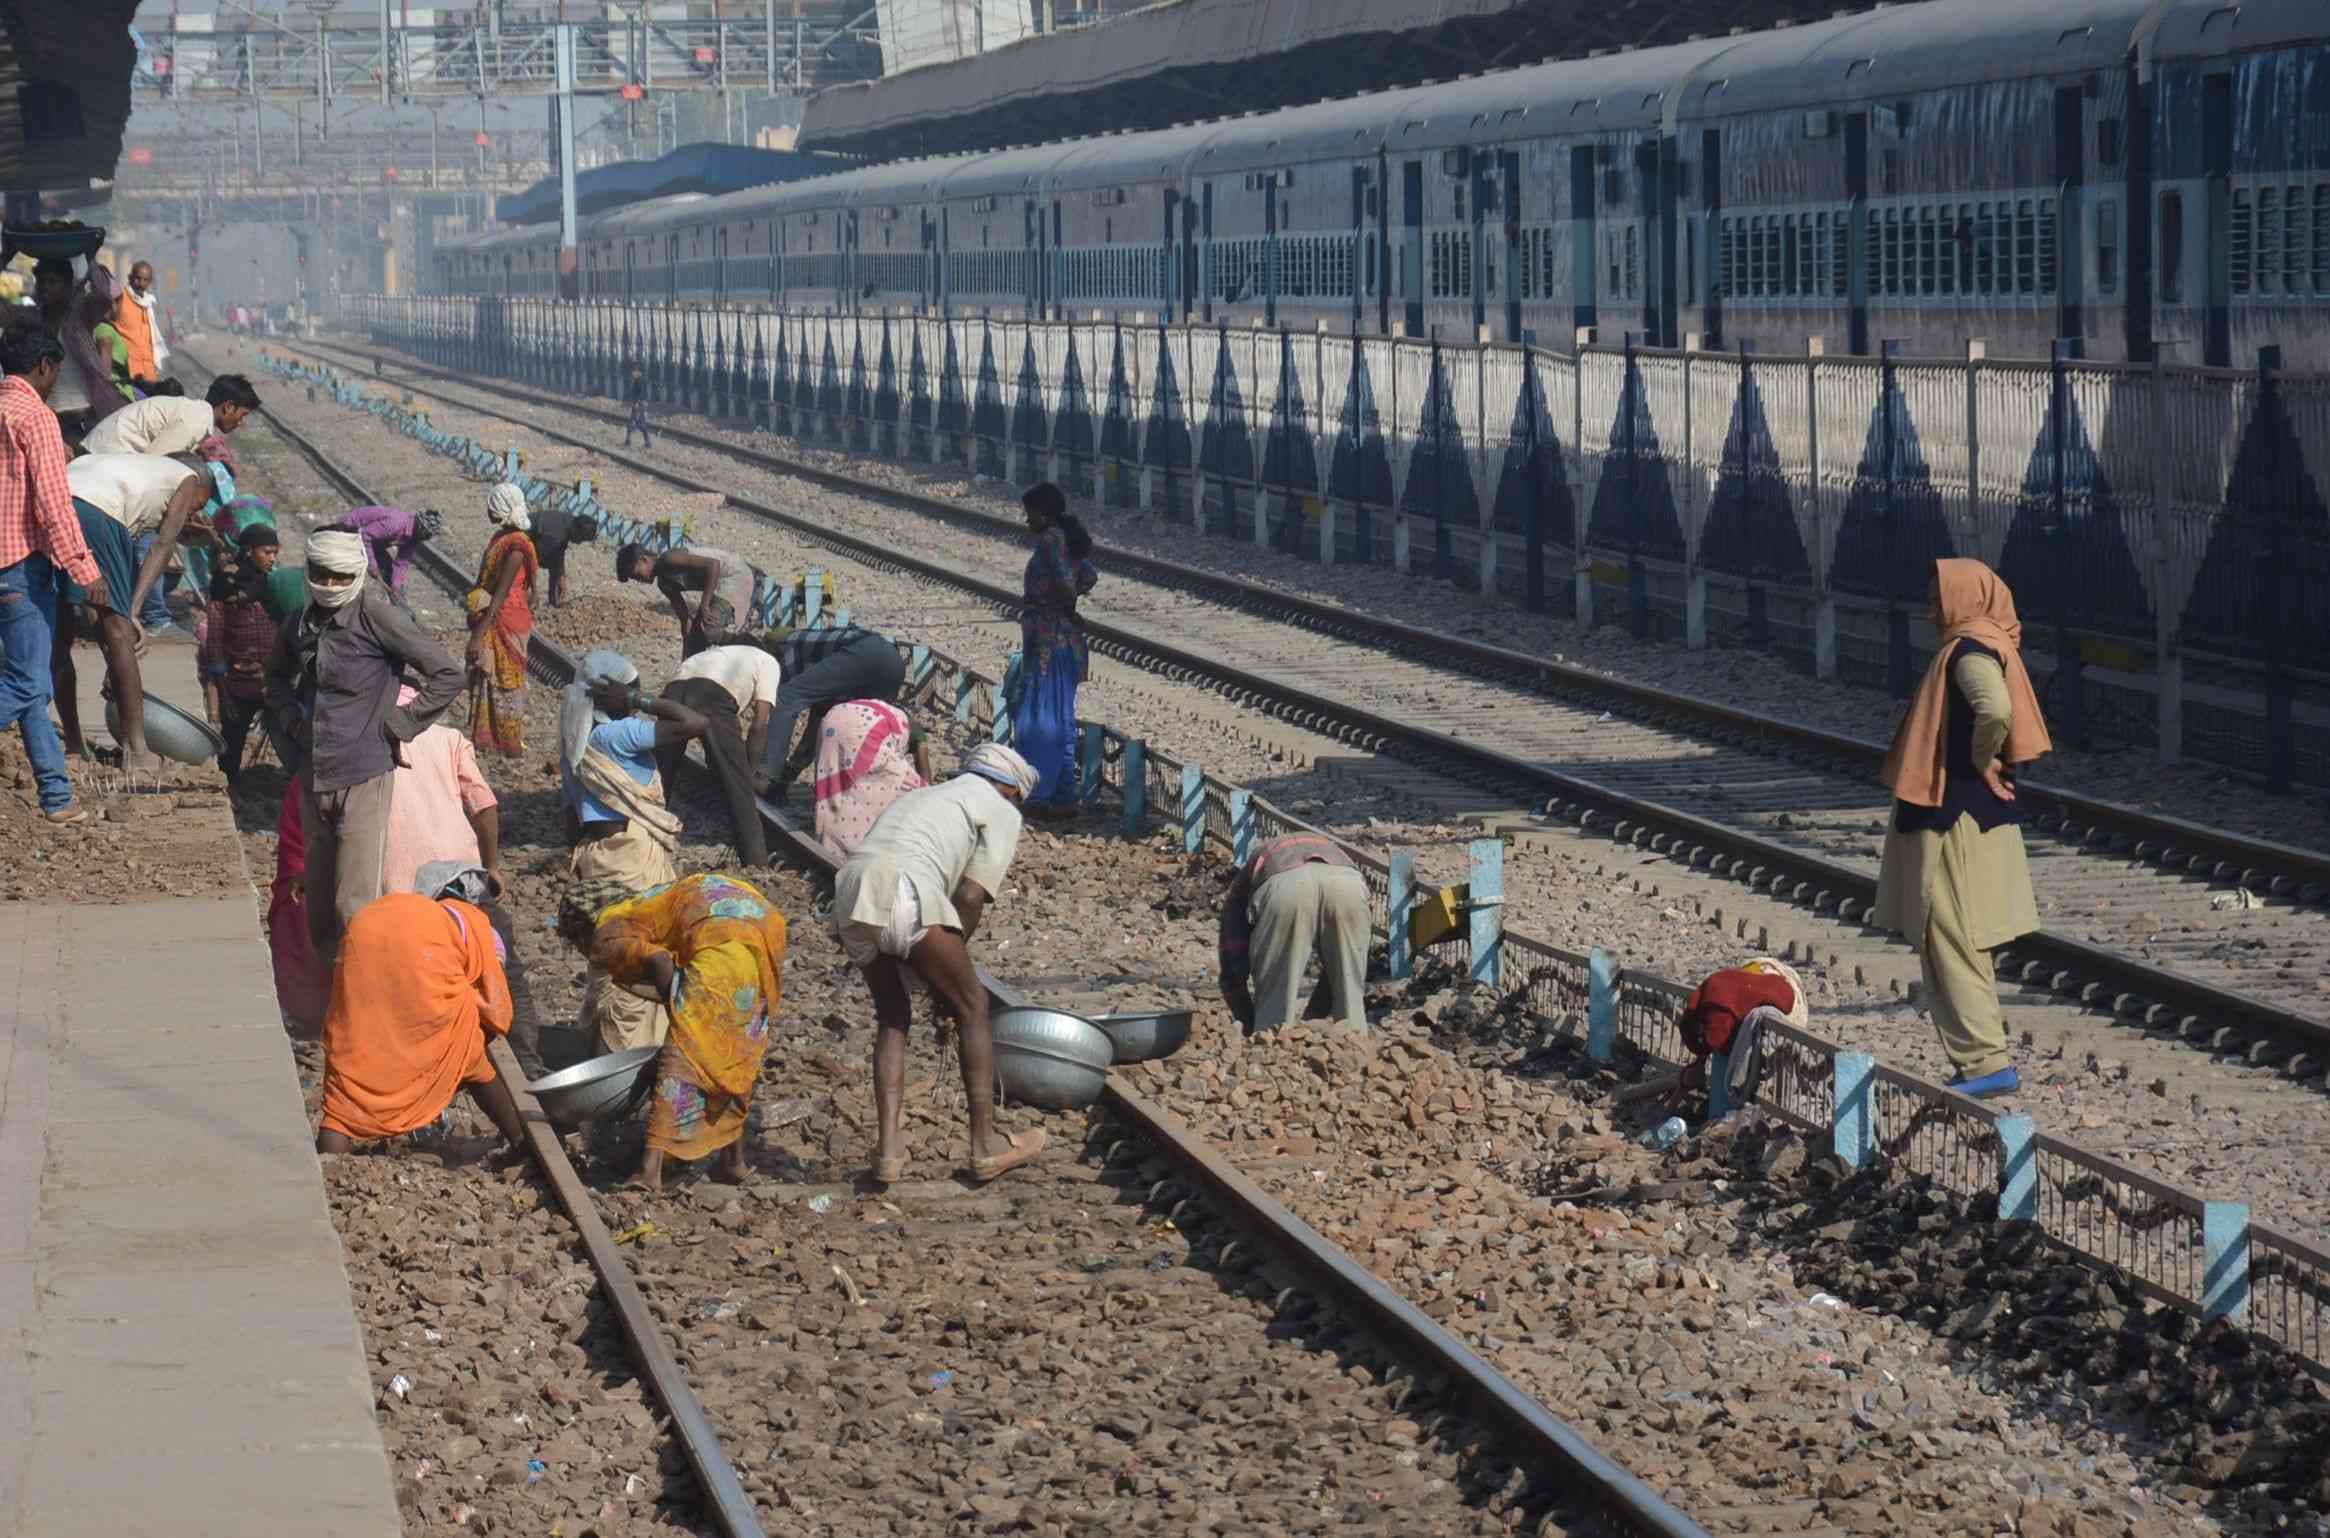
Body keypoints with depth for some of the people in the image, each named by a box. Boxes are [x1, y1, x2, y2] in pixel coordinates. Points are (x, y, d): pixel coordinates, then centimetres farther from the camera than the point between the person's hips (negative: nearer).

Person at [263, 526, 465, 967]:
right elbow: (277, 677, 31)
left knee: (357, 908, -11)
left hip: (364, 777, -7)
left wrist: (397, 726, -9)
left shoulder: (375, 616, -11)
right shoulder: (299, 625, 8)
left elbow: (447, 675, -10)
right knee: (320, 909, 14)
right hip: (313, 778, 7)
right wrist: (291, 716, 12)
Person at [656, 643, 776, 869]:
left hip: (675, 687, 5)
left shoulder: (720, 654, 43)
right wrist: (749, 769, 21)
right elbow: (759, 723, 15)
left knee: (659, 775, 15)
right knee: (737, 783, 6)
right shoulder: (768, 662, 27)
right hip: (714, 694, -5)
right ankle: (755, 859, 6)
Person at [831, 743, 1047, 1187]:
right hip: (907, 895, -6)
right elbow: (971, 897, 4)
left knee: (892, 1016, 22)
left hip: (849, 892, 6)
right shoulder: (1002, 813, 17)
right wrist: (952, 959, 16)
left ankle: (889, 1150, 14)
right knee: (972, 1008, 12)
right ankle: (986, 1146, 15)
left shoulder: (916, 797, 38)